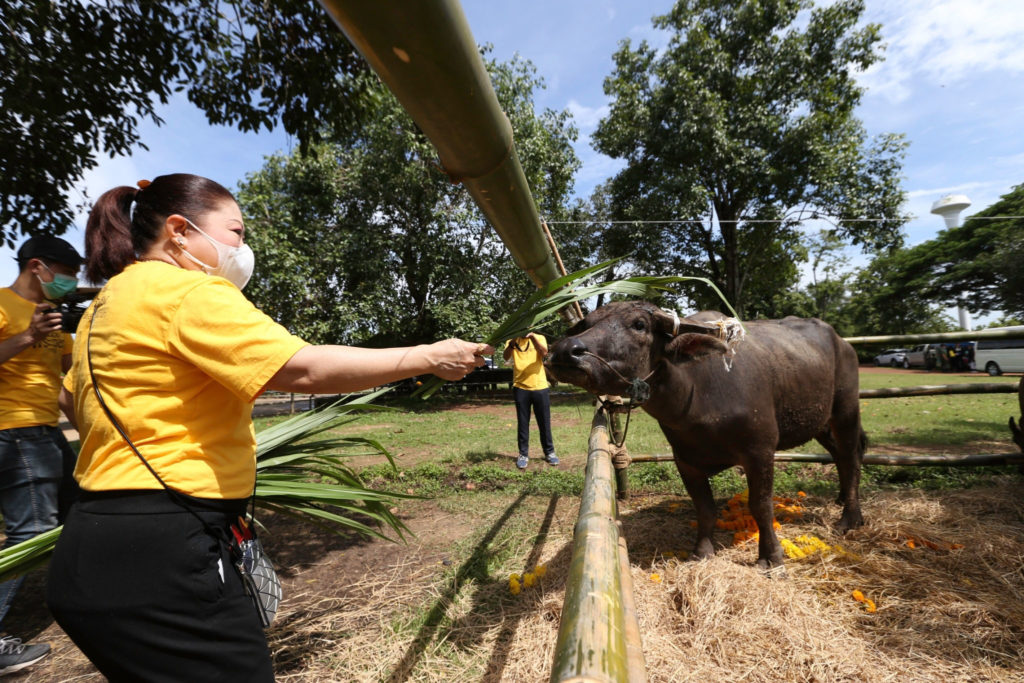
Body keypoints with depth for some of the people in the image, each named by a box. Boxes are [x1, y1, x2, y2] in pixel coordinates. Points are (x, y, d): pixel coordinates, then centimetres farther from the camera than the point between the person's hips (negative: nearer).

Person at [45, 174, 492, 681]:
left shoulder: (110, 303, 16)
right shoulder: (186, 291, -17)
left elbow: (71, 398, 30)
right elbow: (305, 368, -27)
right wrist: (430, 357, -20)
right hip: (158, 556, -11)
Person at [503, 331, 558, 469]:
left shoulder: (539, 338, 3)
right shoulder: (512, 341, 4)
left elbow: (544, 353, -17)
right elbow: (505, 357, -14)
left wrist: (532, 337, -29)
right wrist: (512, 342, -31)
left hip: (540, 387, 0)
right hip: (520, 388, 0)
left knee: (544, 422, 9)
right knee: (523, 423, 6)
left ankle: (549, 452, 23)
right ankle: (523, 454, 15)